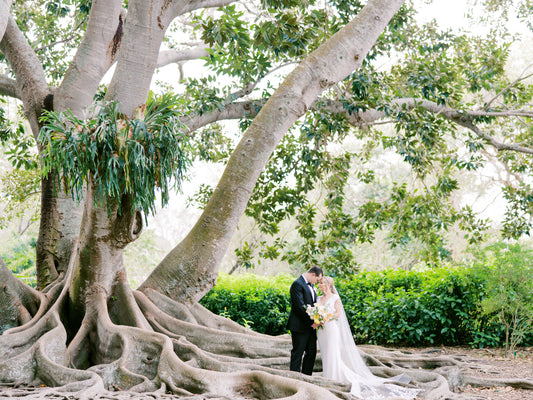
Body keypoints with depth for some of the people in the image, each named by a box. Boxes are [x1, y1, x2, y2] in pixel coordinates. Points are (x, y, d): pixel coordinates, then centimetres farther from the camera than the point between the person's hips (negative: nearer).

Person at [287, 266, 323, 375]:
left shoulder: (310, 285, 14)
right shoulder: (297, 284, -15)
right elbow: (300, 306, -21)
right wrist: (311, 321, -18)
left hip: (311, 325, 9)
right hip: (300, 326, -9)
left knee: (312, 352, 10)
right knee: (297, 353, -3)